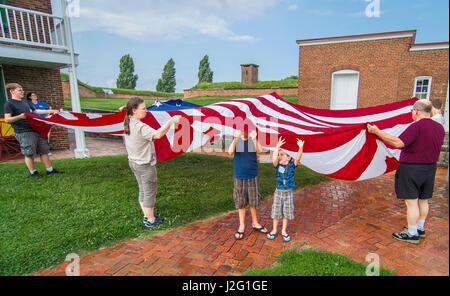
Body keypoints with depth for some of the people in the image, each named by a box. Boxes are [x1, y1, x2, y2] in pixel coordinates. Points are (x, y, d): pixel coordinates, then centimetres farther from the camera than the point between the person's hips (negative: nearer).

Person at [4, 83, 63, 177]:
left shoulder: (24, 102, 20)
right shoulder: (9, 103, -5)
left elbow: (35, 111, 30)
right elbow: (7, 120, -12)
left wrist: (51, 111, 27)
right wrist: (20, 116, -28)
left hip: (35, 130, 8)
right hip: (23, 133, -8)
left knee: (44, 151, 8)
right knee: (29, 154, 0)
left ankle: (50, 169, 14)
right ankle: (33, 172, 14)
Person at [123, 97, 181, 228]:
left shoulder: (128, 123, 2)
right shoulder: (140, 127, -27)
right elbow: (157, 135, -43)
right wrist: (170, 121, -43)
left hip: (133, 162, 10)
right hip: (145, 165, -9)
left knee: (143, 190, 21)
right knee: (150, 191, 6)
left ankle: (147, 216, 36)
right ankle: (151, 220, 21)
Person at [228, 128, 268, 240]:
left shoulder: (254, 140, -1)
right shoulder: (236, 141, -2)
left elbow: (259, 151, -20)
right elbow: (230, 152, -20)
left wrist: (254, 139, -40)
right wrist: (235, 138, -38)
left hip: (253, 176, 1)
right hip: (239, 176, 0)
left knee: (253, 200, 9)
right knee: (240, 201, 5)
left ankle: (255, 223, 27)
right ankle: (242, 226, 18)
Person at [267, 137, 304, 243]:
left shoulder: (292, 165, -8)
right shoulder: (277, 166, -8)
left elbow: (298, 158, -25)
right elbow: (274, 159, -29)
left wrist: (301, 148, -42)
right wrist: (277, 146, -36)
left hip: (289, 192, 0)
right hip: (278, 192, 0)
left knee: (287, 212, 12)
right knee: (276, 211, 11)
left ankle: (284, 231, 30)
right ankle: (274, 230, 29)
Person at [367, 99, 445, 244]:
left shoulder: (417, 126, -21)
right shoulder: (439, 127, 6)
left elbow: (398, 142, -29)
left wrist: (377, 132, -25)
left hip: (412, 168, -8)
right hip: (430, 168, 9)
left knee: (411, 202, 1)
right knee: (423, 200, 20)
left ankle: (412, 234, 12)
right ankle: (420, 228, 35)